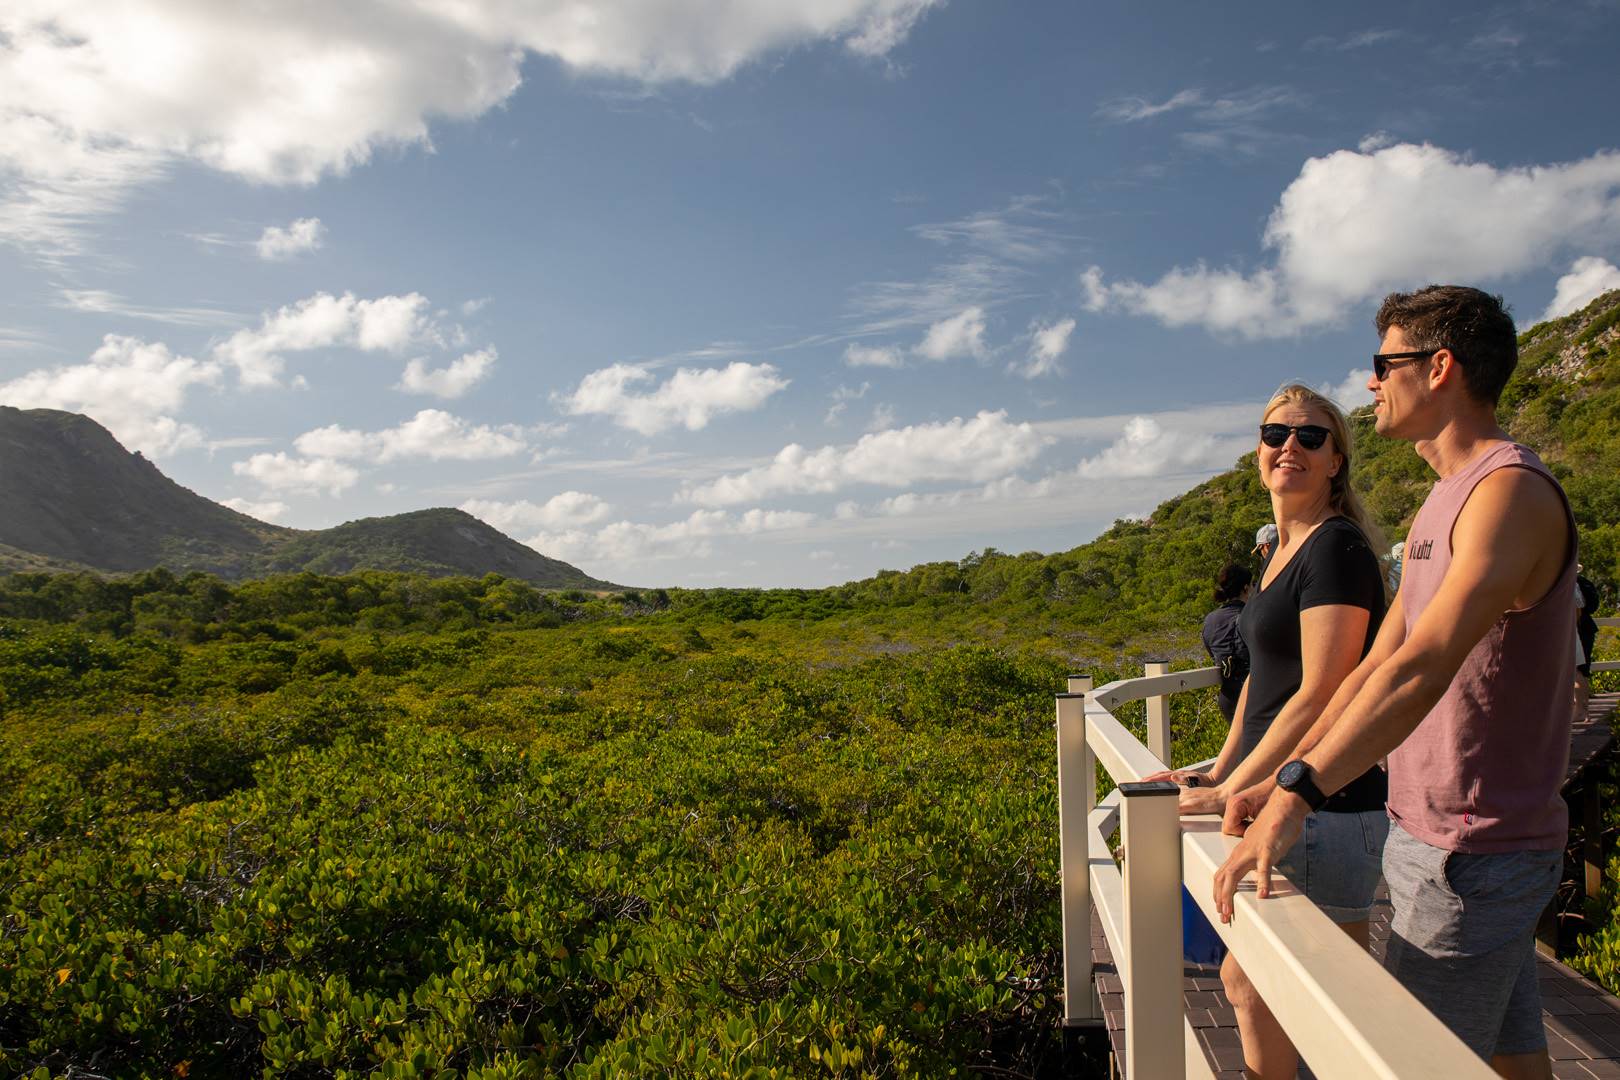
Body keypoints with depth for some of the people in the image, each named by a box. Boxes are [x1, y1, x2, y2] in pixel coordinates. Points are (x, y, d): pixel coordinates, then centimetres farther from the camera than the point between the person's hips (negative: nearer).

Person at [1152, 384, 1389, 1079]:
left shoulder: (1336, 547, -16)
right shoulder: (1284, 551, 13)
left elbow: (1320, 696, -21)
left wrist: (1228, 793, -18)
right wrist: (1218, 772, 10)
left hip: (1325, 807, -9)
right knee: (1245, 979, 20)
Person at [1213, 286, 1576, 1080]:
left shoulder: (1511, 489, -17)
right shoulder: (1441, 505, 15)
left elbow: (1427, 664, -32)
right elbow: (1378, 666, 13)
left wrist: (1299, 794, -39)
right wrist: (1282, 780, 6)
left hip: (1473, 853, -9)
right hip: (1433, 837, 9)